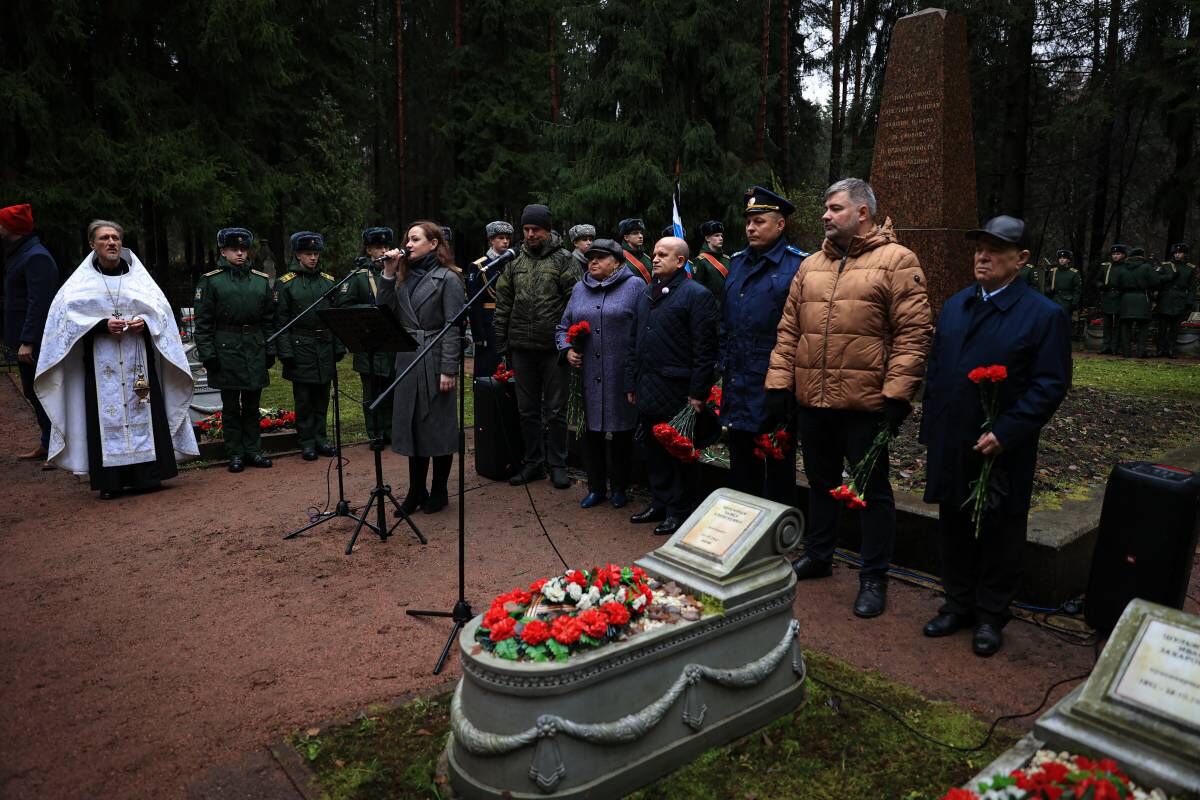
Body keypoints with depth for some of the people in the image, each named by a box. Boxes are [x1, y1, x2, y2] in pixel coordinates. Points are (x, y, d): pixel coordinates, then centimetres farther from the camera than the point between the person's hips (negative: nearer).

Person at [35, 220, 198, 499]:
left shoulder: (138, 276, 11)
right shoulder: (82, 282, 6)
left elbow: (160, 307, 9)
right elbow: (68, 313, -1)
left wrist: (145, 321, -11)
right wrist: (102, 324, -15)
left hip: (138, 358, 1)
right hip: (100, 359, -1)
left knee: (142, 411, -2)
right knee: (106, 415, -3)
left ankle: (147, 474, 4)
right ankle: (110, 481, 2)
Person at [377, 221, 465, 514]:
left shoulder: (447, 278, -7)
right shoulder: (405, 276, 13)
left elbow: (454, 326, -12)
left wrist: (449, 369, -18)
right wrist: (388, 274, -1)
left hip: (435, 361, -6)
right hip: (407, 359, 6)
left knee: (438, 426, 3)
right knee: (411, 424, 10)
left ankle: (439, 491, 16)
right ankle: (416, 490, 21)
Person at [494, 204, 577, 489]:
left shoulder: (563, 260, -3)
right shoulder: (515, 263, 10)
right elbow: (503, 305, 12)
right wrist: (502, 342, 7)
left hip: (553, 348, -4)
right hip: (522, 348, 4)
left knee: (555, 410, 4)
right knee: (528, 409, 12)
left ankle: (557, 465, 16)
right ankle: (533, 463, 24)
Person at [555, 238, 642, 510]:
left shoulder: (634, 286, -3)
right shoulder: (580, 289, 12)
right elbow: (563, 327, 19)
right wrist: (567, 350, 2)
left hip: (623, 376, -4)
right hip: (589, 376, 4)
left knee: (622, 433, 7)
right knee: (592, 432, 11)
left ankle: (620, 488, 23)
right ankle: (596, 487, 25)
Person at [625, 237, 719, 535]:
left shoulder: (696, 295, -8)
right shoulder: (646, 293, 15)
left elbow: (705, 349, -13)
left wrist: (697, 393, -16)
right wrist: (631, 382, 15)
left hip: (677, 391, -7)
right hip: (647, 390, 7)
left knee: (679, 453, 4)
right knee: (652, 449, 15)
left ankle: (679, 510, 16)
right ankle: (659, 502, 30)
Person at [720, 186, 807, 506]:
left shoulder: (797, 265, -9)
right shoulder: (737, 262, 12)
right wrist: (723, 366, 13)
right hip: (737, 388, 7)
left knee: (778, 466, 7)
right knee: (741, 466, 17)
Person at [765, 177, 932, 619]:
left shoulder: (896, 261, -6)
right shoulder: (811, 266, 12)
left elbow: (913, 334, -11)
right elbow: (789, 330, 11)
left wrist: (897, 395, -17)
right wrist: (779, 384, 4)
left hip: (866, 404, -5)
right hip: (812, 401, 6)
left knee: (872, 491, 7)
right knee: (821, 482, 20)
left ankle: (874, 578, 21)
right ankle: (817, 554, 39)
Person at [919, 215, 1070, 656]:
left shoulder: (1044, 315, -7)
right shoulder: (954, 306, 10)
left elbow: (1050, 385, -12)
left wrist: (1004, 433, -19)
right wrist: (930, 429, 8)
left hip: (1002, 452, -5)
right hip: (950, 447, 5)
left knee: (998, 536, 9)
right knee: (954, 530, 15)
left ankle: (990, 616, 26)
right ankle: (957, 604, 32)